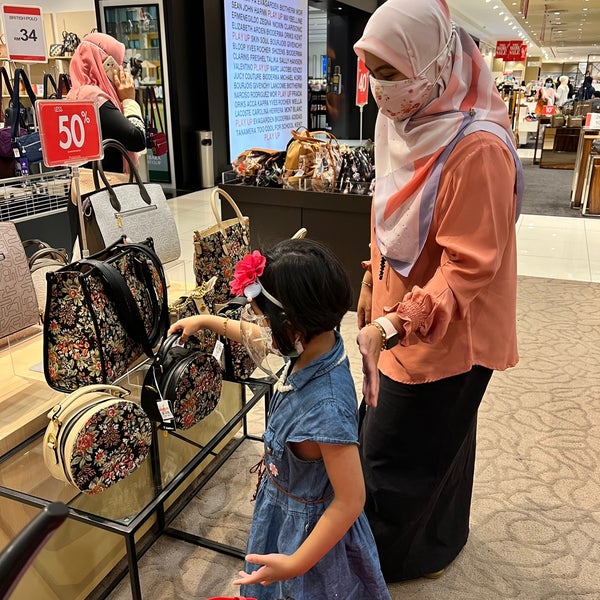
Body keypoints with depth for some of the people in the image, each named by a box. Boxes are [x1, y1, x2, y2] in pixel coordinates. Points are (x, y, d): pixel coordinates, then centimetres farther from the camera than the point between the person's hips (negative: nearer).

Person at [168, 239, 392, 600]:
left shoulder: (326, 409, -41)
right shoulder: (319, 343, -18)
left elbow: (350, 502, -31)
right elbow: (263, 338, 5)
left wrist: (295, 563, -23)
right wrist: (207, 321, 14)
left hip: (308, 525, -7)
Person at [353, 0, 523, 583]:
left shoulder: (477, 148, -25)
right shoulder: (406, 126, 2)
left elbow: (468, 267, -25)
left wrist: (396, 325, -34)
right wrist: (372, 284, 18)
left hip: (445, 334, -8)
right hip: (400, 315, 8)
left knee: (393, 452, 8)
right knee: (436, 441, 24)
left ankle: (396, 555, 36)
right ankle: (436, 537, 48)